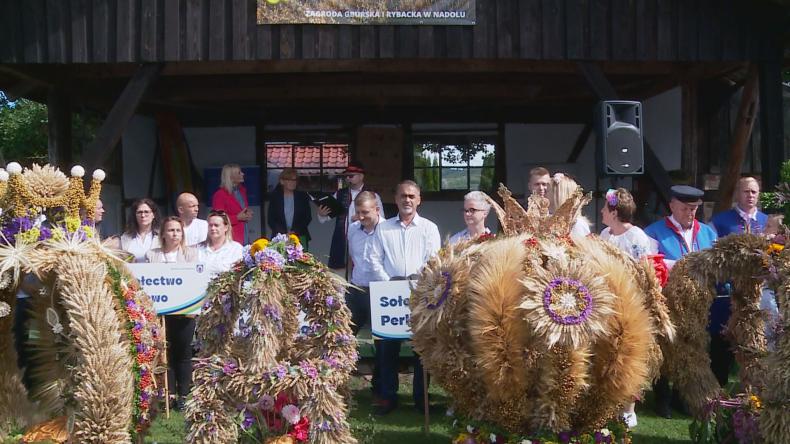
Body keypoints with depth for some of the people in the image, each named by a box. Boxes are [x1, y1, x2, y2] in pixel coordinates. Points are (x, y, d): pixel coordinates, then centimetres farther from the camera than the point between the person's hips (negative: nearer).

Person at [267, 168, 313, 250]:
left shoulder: (302, 196, 9)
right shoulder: (275, 196, 8)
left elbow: (308, 217, 7)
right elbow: (271, 219, 5)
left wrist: (295, 231, -7)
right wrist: (284, 233, -9)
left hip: (299, 236, 0)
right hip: (280, 237, 0)